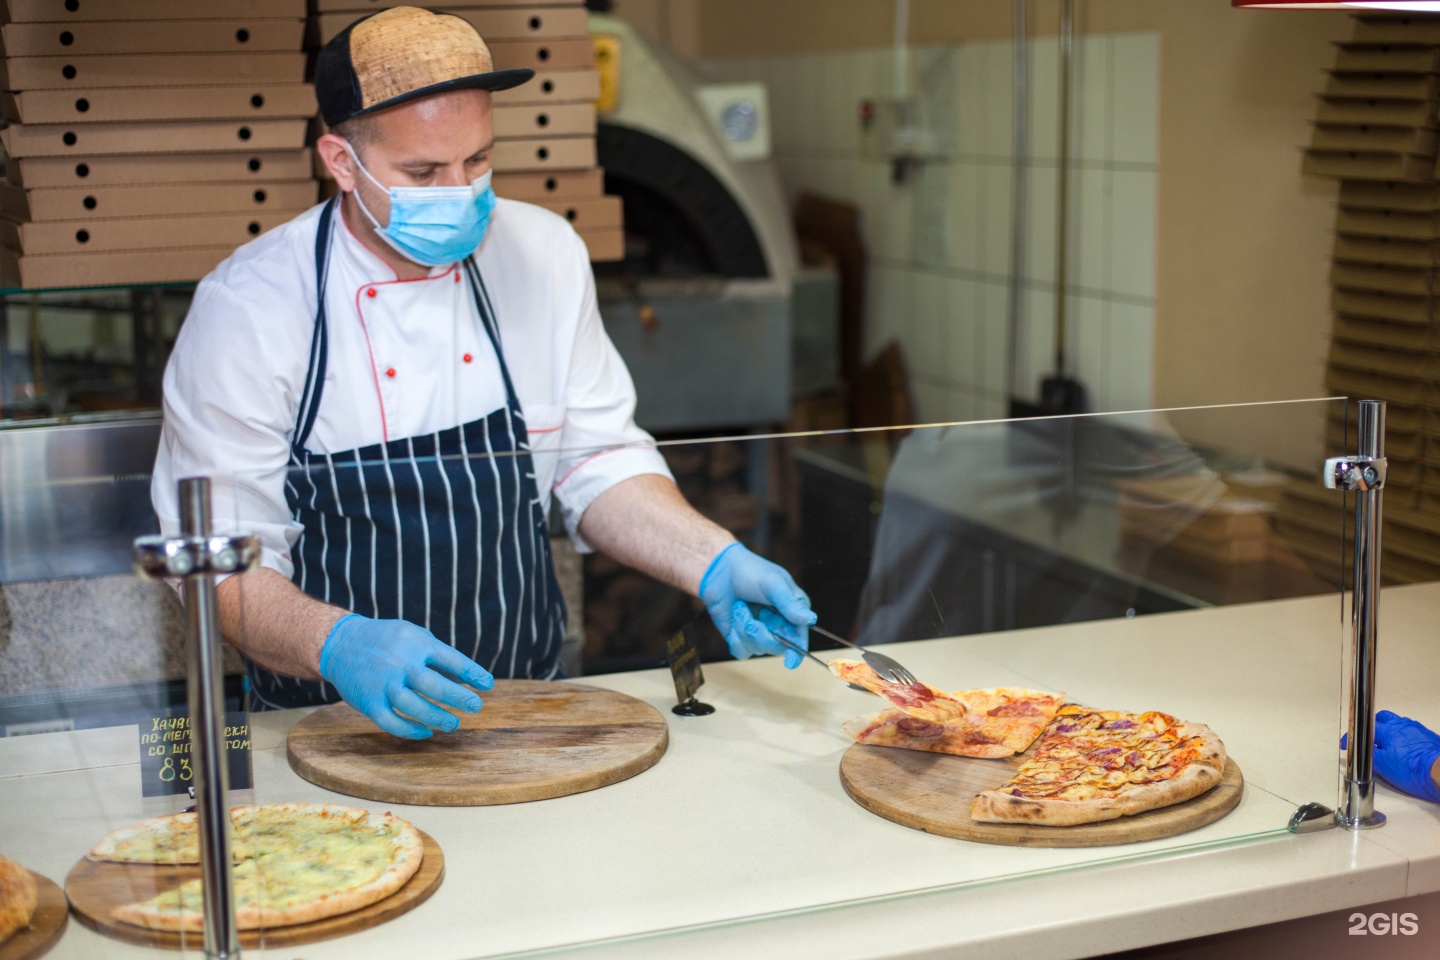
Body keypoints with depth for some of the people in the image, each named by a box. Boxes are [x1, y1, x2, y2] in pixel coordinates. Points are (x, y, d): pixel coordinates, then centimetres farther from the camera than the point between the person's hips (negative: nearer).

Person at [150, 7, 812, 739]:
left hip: (530, 705, 3)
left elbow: (597, 461, 8)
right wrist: (339, 646, -29)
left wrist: (713, 564, -8)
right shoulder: (247, 308, -11)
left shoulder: (545, 255, 1)